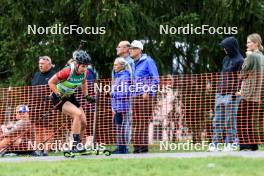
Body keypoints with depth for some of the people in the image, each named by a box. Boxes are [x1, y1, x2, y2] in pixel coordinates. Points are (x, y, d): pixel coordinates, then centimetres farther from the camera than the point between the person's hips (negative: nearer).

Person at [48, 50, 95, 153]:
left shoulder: (85, 72, -10)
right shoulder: (67, 72, -29)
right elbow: (51, 82, -19)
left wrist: (86, 96, 6)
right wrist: (59, 95, -25)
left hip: (70, 97, 7)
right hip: (59, 98, -7)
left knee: (83, 123, -1)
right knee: (78, 113, -29)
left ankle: (78, 147, 14)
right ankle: (76, 145, -25)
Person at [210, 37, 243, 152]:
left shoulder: (239, 60, -5)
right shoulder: (226, 59, 18)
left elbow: (240, 79, -10)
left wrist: (234, 93, -16)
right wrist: (218, 90, 17)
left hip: (231, 94, -7)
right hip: (220, 94, 7)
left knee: (230, 120, -5)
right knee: (217, 120, 4)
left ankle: (230, 144, 0)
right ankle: (215, 143, 4)